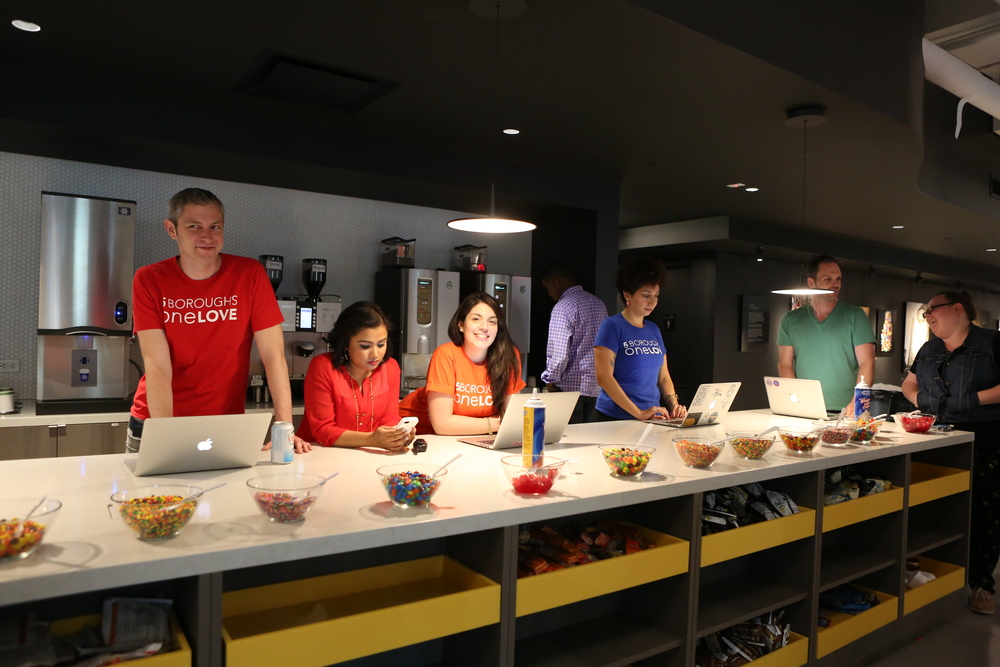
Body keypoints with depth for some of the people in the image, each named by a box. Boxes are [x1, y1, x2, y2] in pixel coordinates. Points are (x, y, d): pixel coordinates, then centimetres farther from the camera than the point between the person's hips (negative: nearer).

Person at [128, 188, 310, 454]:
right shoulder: (149, 280, -8)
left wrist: (284, 429, -20)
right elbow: (157, 364, -15)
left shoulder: (250, 274, -9)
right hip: (153, 423, 1)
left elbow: (273, 355, -12)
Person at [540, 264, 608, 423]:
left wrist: (551, 379, -4)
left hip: (571, 386, -7)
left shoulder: (562, 308, -13)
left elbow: (559, 353, -18)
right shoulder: (599, 304, 10)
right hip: (597, 385, 7)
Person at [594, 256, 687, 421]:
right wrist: (638, 413, -20)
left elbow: (663, 377, 16)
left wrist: (674, 406, -2)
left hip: (653, 419, 6)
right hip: (616, 419, -6)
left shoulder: (654, 330, 12)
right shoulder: (612, 326, -8)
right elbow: (603, 377, -16)